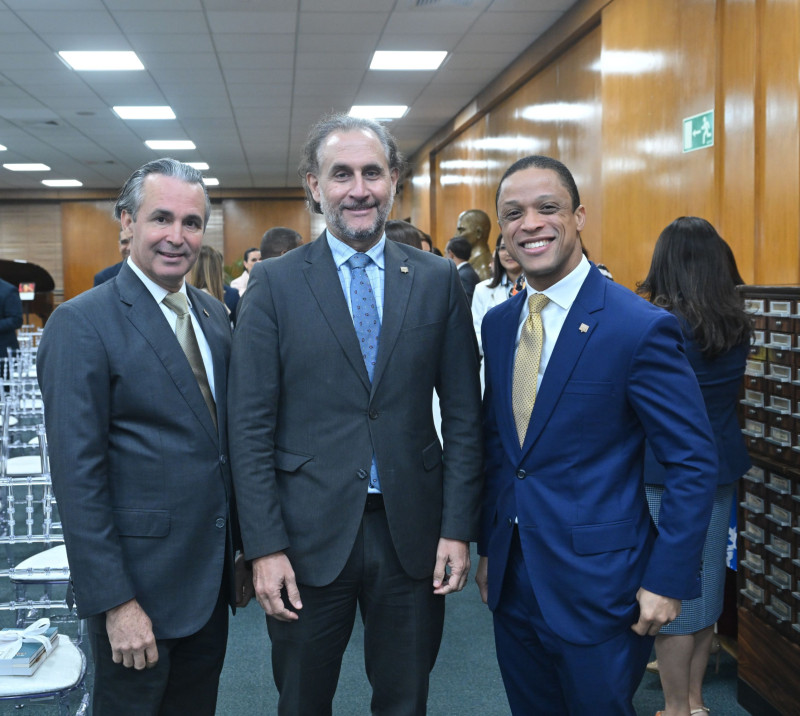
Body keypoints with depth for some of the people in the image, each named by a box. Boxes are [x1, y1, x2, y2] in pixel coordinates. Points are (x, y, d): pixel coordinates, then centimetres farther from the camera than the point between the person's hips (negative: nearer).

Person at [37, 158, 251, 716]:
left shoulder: (215, 314, 7)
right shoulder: (82, 324, -15)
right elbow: (77, 476, -17)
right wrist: (115, 602, -18)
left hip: (212, 578, 7)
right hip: (141, 585, -6)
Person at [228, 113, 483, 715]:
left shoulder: (438, 281, 2)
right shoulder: (275, 283, -3)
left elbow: (464, 413, 3)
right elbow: (251, 426, -5)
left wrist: (458, 528, -3)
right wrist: (264, 546, -9)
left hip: (412, 532, 1)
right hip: (309, 535, -1)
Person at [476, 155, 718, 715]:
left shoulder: (641, 327, -16)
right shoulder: (499, 323, 5)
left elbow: (695, 462, -13)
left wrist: (668, 580, -14)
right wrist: (488, 547, 12)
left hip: (597, 585, -6)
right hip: (512, 581, 6)